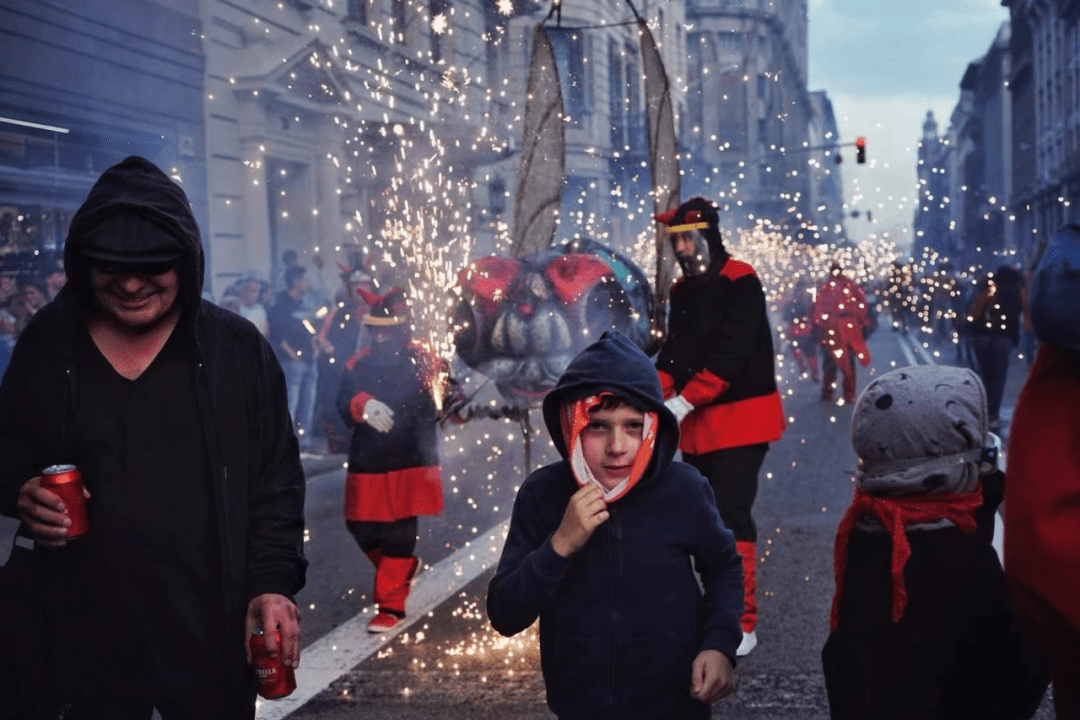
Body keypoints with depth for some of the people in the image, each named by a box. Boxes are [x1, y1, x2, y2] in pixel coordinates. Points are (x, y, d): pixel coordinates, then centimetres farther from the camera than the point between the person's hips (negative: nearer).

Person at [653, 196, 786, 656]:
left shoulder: (740, 283, -13)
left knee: (732, 517, -11)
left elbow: (731, 355, -22)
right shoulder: (683, 291, 11)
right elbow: (673, 353, 10)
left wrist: (683, 402, -22)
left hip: (740, 420, -8)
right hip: (697, 426, 8)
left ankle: (742, 623, -5)